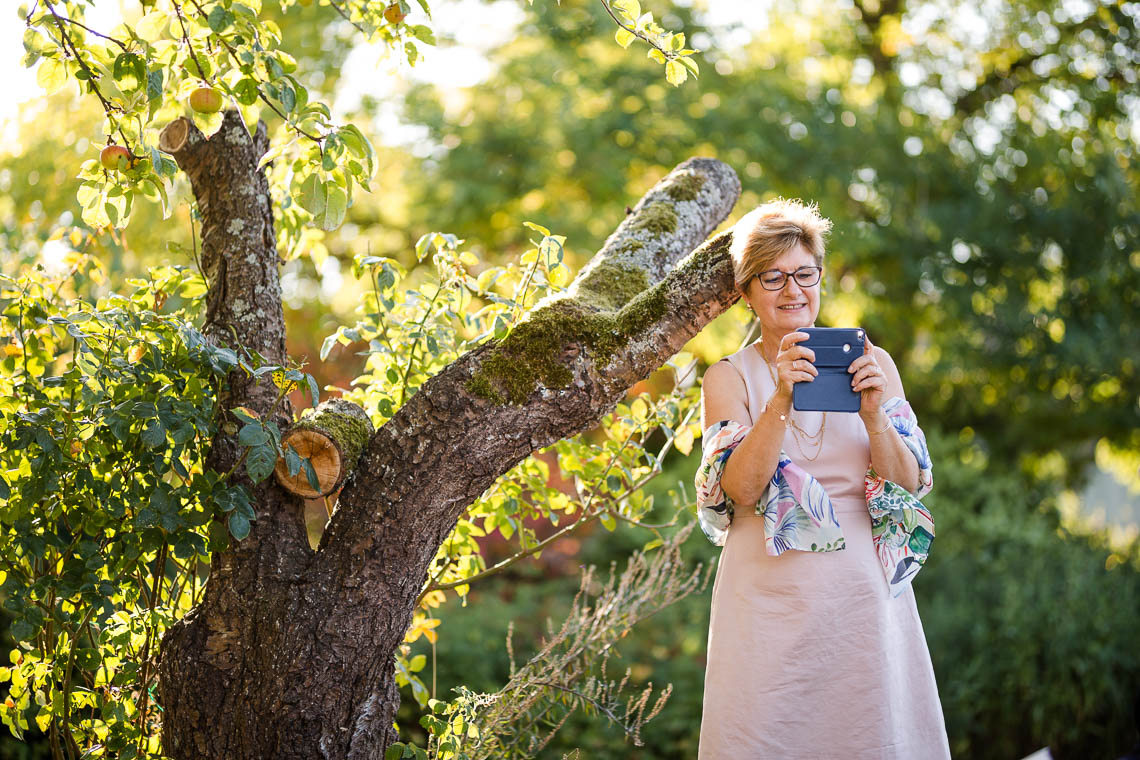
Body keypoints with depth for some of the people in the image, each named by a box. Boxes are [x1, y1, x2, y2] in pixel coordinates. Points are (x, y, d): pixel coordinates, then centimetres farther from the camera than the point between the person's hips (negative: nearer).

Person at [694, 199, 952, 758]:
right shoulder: (728, 377, 3)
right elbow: (741, 489, -11)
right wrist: (781, 402, -23)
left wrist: (874, 414, -17)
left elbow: (910, 482, 0)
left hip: (863, 592, 1)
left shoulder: (869, 363, 7)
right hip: (770, 601, -1)